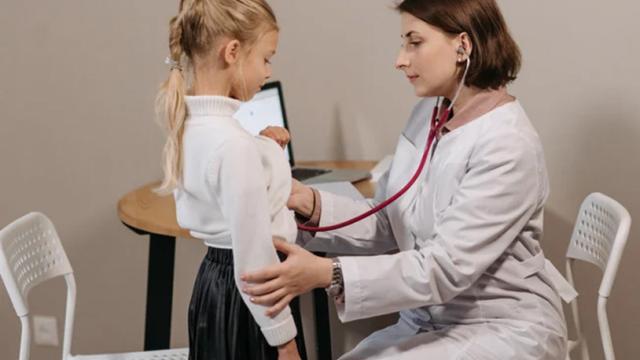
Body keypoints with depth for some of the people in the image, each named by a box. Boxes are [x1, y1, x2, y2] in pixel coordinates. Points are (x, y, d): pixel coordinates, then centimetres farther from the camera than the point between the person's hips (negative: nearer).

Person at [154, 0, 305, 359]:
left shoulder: (190, 127, 3)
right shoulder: (233, 142, -25)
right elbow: (254, 259, -23)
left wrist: (263, 154, 7)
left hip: (213, 286, 9)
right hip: (243, 300, -9)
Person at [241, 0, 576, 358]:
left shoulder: (508, 145, -20)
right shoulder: (427, 116, 4)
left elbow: (445, 268, -24)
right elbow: (386, 227, 4)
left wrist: (327, 274, -32)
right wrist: (310, 202, -12)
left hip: (502, 329, -7)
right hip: (429, 322, 7)